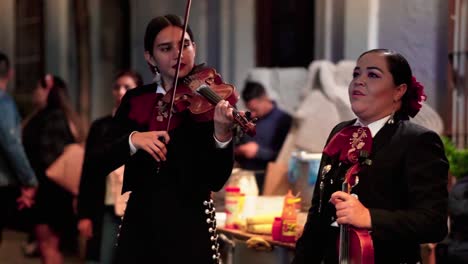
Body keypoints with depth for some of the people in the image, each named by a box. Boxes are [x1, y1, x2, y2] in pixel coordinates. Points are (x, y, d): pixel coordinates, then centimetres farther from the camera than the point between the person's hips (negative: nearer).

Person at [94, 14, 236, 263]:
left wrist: (222, 134, -29)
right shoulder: (135, 100, 5)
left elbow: (216, 180, -12)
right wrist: (133, 140, -20)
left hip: (190, 224, -3)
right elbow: (103, 162, -2)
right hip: (139, 222, 3)